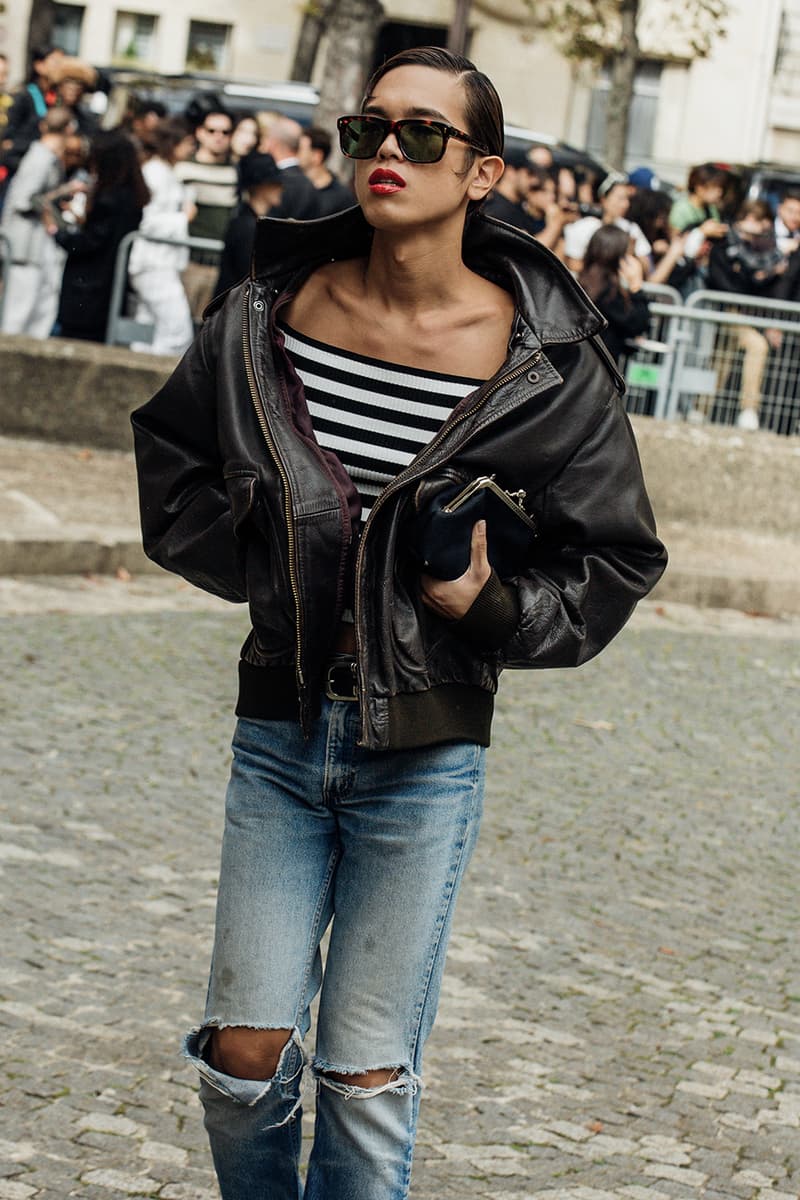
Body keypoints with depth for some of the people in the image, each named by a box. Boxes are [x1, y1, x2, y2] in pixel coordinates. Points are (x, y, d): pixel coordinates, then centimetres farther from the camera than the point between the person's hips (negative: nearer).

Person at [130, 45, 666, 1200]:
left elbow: (616, 556, 1)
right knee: (246, 1050, 4)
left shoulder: (541, 358, -9)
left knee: (369, 1075, 4)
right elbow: (170, 446, 15)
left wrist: (493, 610, -15)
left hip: (425, 754, -2)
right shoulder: (275, 307, -2)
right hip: (282, 727, 2)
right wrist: (254, 563, 0)